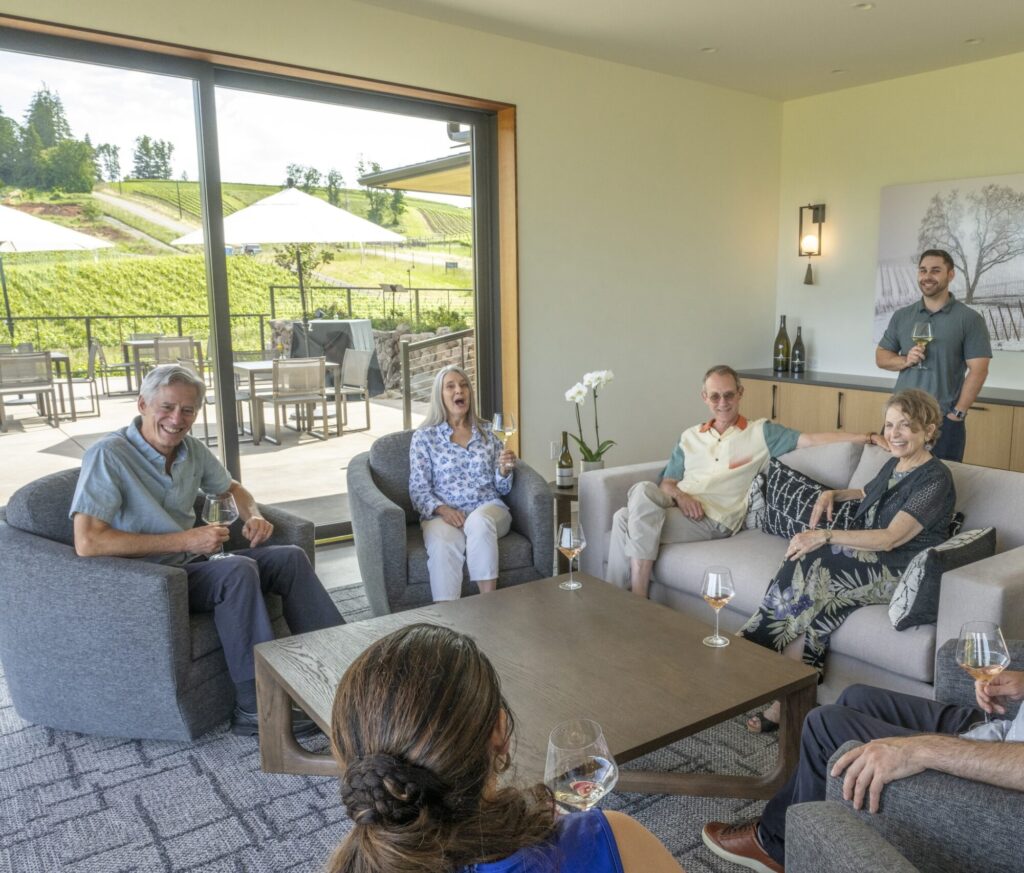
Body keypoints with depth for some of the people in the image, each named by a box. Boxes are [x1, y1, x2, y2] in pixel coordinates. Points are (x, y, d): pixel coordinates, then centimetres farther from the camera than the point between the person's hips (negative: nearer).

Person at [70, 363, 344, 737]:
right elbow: (87, 542, -26)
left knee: (289, 557, -6)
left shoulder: (192, 450, 6)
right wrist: (184, 540, -25)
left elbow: (232, 488, 24)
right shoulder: (109, 456, -16)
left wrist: (253, 515, -1)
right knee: (238, 570, -31)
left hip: (194, 565, 8)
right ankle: (254, 709, -26)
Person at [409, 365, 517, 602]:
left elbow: (501, 489, 15)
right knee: (443, 544, -36)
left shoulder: (488, 431, 14)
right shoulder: (424, 437, 8)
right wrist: (442, 509, -17)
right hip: (443, 513, -1)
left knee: (479, 521, -36)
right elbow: (418, 491, 3)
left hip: (488, 509, 1)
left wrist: (504, 469, -8)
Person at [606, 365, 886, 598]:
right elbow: (666, 482, 18)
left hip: (714, 520, -4)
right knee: (643, 490, -32)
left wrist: (866, 437, -8)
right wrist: (679, 495, -6)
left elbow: (812, 439, 3)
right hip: (677, 507, 4)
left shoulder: (761, 432, 12)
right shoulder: (690, 437, 23)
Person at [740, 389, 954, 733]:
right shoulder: (894, 464, 15)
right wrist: (832, 494, 17)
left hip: (904, 572, -7)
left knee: (809, 567, -29)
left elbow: (890, 538, -22)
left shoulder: (936, 479, -11)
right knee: (816, 596, -26)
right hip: (873, 560, 7)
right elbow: (868, 494, 39)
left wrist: (825, 536, -27)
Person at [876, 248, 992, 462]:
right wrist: (905, 360, -10)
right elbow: (881, 356, 11)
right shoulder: (901, 316, 9)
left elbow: (978, 370, -7)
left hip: (944, 420, -3)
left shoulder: (969, 319, -3)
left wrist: (957, 413, -12)